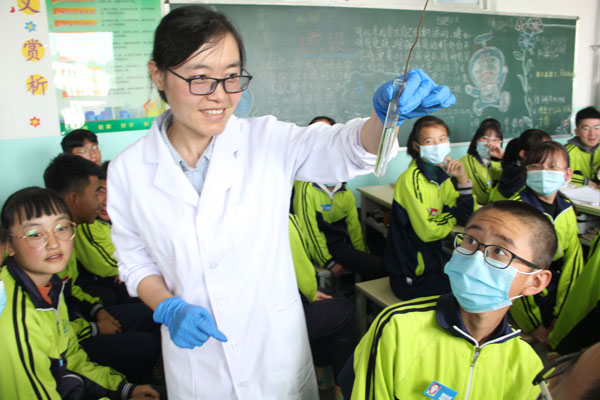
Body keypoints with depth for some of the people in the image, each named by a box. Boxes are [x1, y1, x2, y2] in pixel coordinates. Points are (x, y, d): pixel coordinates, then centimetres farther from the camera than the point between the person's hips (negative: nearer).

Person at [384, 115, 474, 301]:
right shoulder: (411, 178, -19)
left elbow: (467, 219, 1)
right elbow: (427, 231, -23)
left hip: (435, 263, 8)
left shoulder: (443, 174, 5)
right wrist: (453, 214, -6)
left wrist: (463, 180, -10)